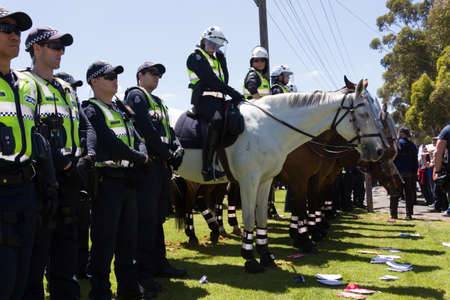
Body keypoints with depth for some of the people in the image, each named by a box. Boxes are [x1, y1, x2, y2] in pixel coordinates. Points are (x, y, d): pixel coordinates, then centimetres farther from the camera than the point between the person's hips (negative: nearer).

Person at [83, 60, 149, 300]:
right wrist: (140, 158, -7)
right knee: (104, 242, -1)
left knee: (128, 239, 14)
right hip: (107, 181, -8)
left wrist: (140, 156, -8)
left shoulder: (121, 111, 19)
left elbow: (136, 139, 13)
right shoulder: (92, 111, -8)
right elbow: (111, 144, -19)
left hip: (128, 181, 8)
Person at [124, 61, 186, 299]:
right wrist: (167, 153, -13)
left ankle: (159, 263, 24)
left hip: (162, 166, 9)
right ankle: (144, 273, -6)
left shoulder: (159, 102, 24)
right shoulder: (136, 95, -4)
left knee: (158, 217, 15)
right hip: (147, 165, -9)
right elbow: (146, 130, -15)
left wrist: (178, 148, -2)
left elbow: (168, 130, 18)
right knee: (146, 219, -9)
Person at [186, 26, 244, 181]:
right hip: (204, 99, -9)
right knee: (217, 119, -36)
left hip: (218, 100, 9)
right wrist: (232, 92, -16)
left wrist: (222, 59, 12)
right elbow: (211, 79, -11)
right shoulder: (196, 56, 3)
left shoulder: (216, 59, 31)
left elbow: (225, 79, 18)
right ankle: (207, 167, -41)